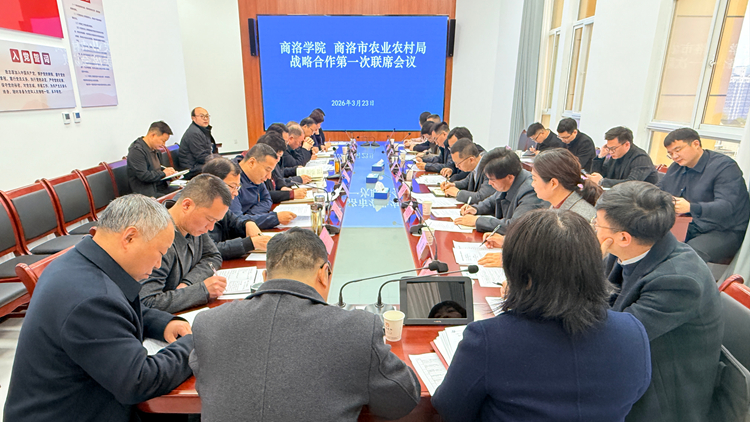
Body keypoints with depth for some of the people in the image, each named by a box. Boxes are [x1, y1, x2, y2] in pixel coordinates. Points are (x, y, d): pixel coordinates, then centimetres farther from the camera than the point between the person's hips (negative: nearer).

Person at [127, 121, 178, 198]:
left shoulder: (154, 149, 14)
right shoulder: (136, 150, -14)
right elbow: (143, 176, -21)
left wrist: (169, 172, 9)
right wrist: (163, 173, -10)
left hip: (162, 186, 9)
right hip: (147, 192, -9)